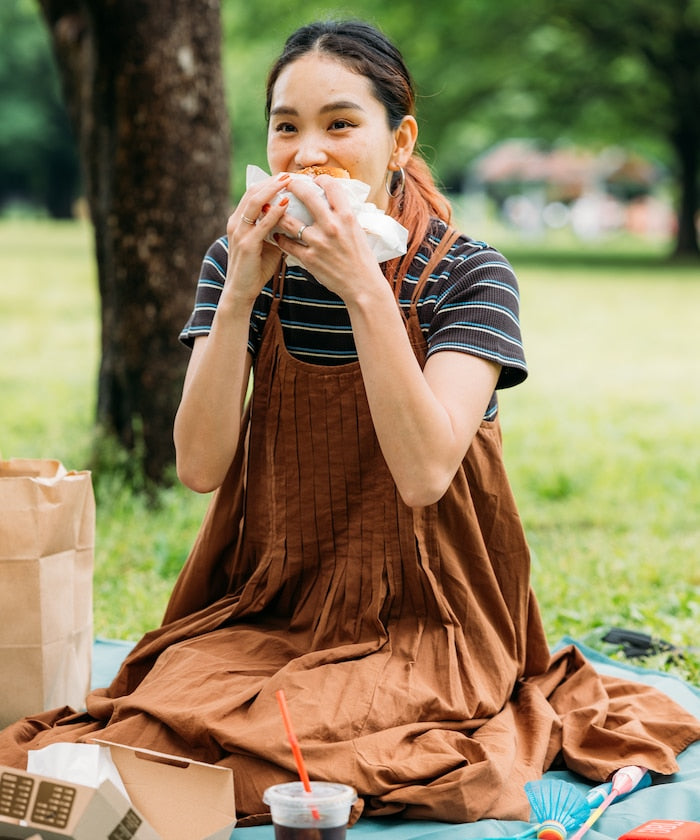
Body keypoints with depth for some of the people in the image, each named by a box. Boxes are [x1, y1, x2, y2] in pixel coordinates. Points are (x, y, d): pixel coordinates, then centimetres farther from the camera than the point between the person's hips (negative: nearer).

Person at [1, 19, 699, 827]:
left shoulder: (467, 275, -9)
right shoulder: (239, 264, 0)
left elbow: (423, 473, -22)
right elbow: (200, 466, -9)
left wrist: (364, 288, -27)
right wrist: (241, 290, -19)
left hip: (422, 624, -3)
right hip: (264, 615, 3)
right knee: (168, 718, -25)